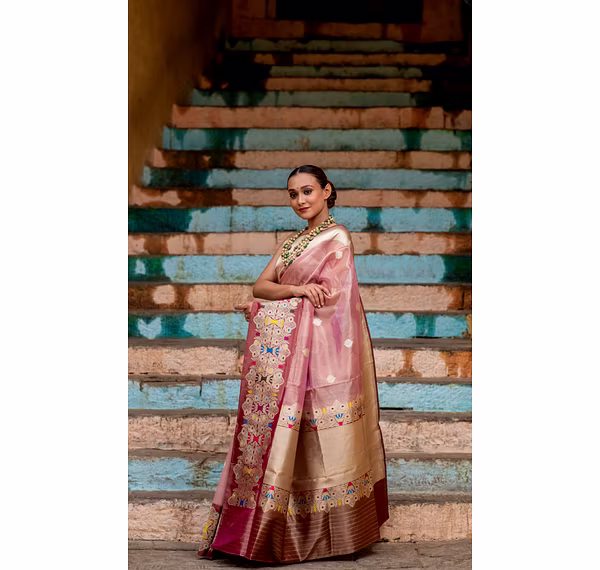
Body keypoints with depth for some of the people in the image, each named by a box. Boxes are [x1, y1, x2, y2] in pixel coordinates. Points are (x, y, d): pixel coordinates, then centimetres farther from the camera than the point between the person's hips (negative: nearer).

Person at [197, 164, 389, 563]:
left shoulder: (338, 238, -2)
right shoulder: (292, 242, 21)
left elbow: (324, 300, -9)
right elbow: (260, 284, 10)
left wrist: (264, 307, -3)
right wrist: (296, 290, -11)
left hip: (314, 348, -7)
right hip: (283, 351, 7)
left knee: (317, 439, -6)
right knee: (275, 433, 3)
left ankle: (332, 532, 4)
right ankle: (279, 529, 9)